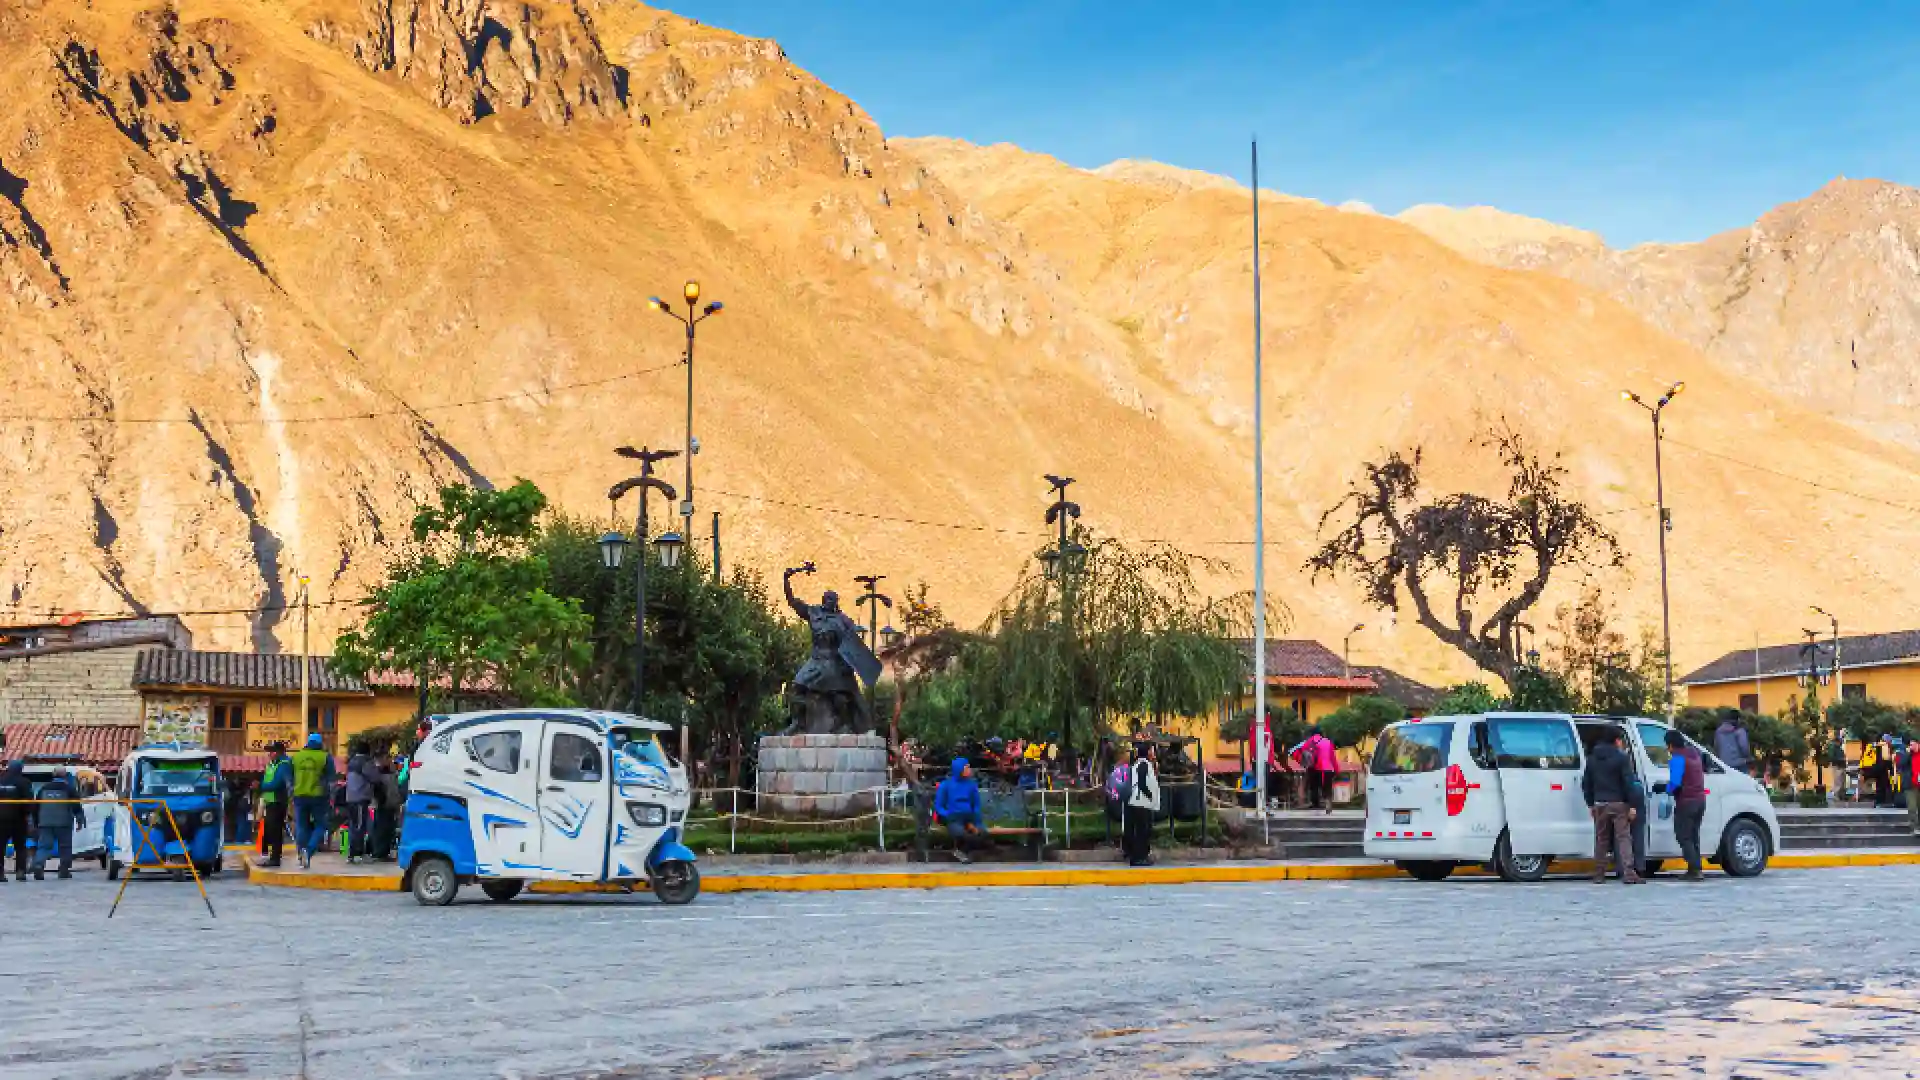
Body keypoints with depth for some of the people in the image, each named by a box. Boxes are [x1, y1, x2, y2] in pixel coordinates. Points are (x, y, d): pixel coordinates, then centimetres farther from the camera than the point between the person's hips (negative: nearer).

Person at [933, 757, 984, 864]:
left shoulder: (972, 784, 11)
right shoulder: (946, 785, 1)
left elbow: (976, 805, 16)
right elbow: (938, 807, 1)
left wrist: (974, 823, -2)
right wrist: (950, 817, -16)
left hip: (969, 818, 4)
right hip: (953, 819, -4)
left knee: (982, 833, -30)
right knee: (961, 833, -39)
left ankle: (961, 850, -2)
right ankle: (958, 849, -1)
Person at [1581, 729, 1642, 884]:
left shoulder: (1592, 759, 10)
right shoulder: (1621, 758, -7)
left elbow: (1586, 783, 14)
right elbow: (1628, 782, -11)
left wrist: (1590, 804, 19)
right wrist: (1632, 805, -8)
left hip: (1600, 804, 5)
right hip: (1618, 803, -4)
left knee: (1601, 840, 10)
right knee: (1623, 838, -5)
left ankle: (1599, 875, 9)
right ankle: (1628, 874, -14)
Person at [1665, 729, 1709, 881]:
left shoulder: (1677, 758, -14)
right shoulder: (1694, 754, 14)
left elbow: (1675, 782, -22)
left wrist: (1668, 789, 0)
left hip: (1686, 802, -9)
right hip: (1700, 799, 9)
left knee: (1684, 837, -4)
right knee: (1693, 837, 16)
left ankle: (1695, 870, -12)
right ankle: (1695, 870, 15)